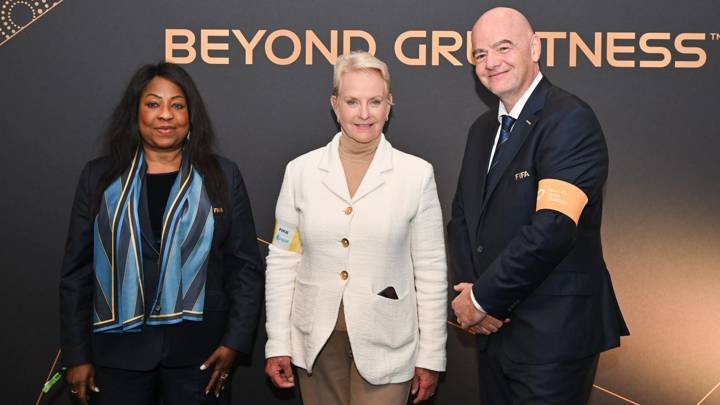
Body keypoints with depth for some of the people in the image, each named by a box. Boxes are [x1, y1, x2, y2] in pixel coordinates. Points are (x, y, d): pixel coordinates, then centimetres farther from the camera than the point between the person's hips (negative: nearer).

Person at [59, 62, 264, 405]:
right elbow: (77, 271, 5)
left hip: (200, 351, 0)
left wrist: (235, 341, -7)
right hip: (119, 349, 1)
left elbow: (246, 266, 2)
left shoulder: (223, 177, 3)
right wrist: (77, 355, 2)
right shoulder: (99, 177, 5)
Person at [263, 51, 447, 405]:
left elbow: (430, 270, -1)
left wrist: (431, 356, -1)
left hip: (384, 346, -2)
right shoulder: (301, 170, 1)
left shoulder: (417, 174, -4)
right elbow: (282, 260, 4)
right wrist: (278, 343, 2)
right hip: (316, 342, 2)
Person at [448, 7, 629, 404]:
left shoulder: (570, 119, -15)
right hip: (493, 328, 7)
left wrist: (482, 298, -15)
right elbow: (461, 217, 12)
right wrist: (469, 291, -5)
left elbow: (553, 228, -24)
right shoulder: (482, 129, 12)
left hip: (552, 332, -7)